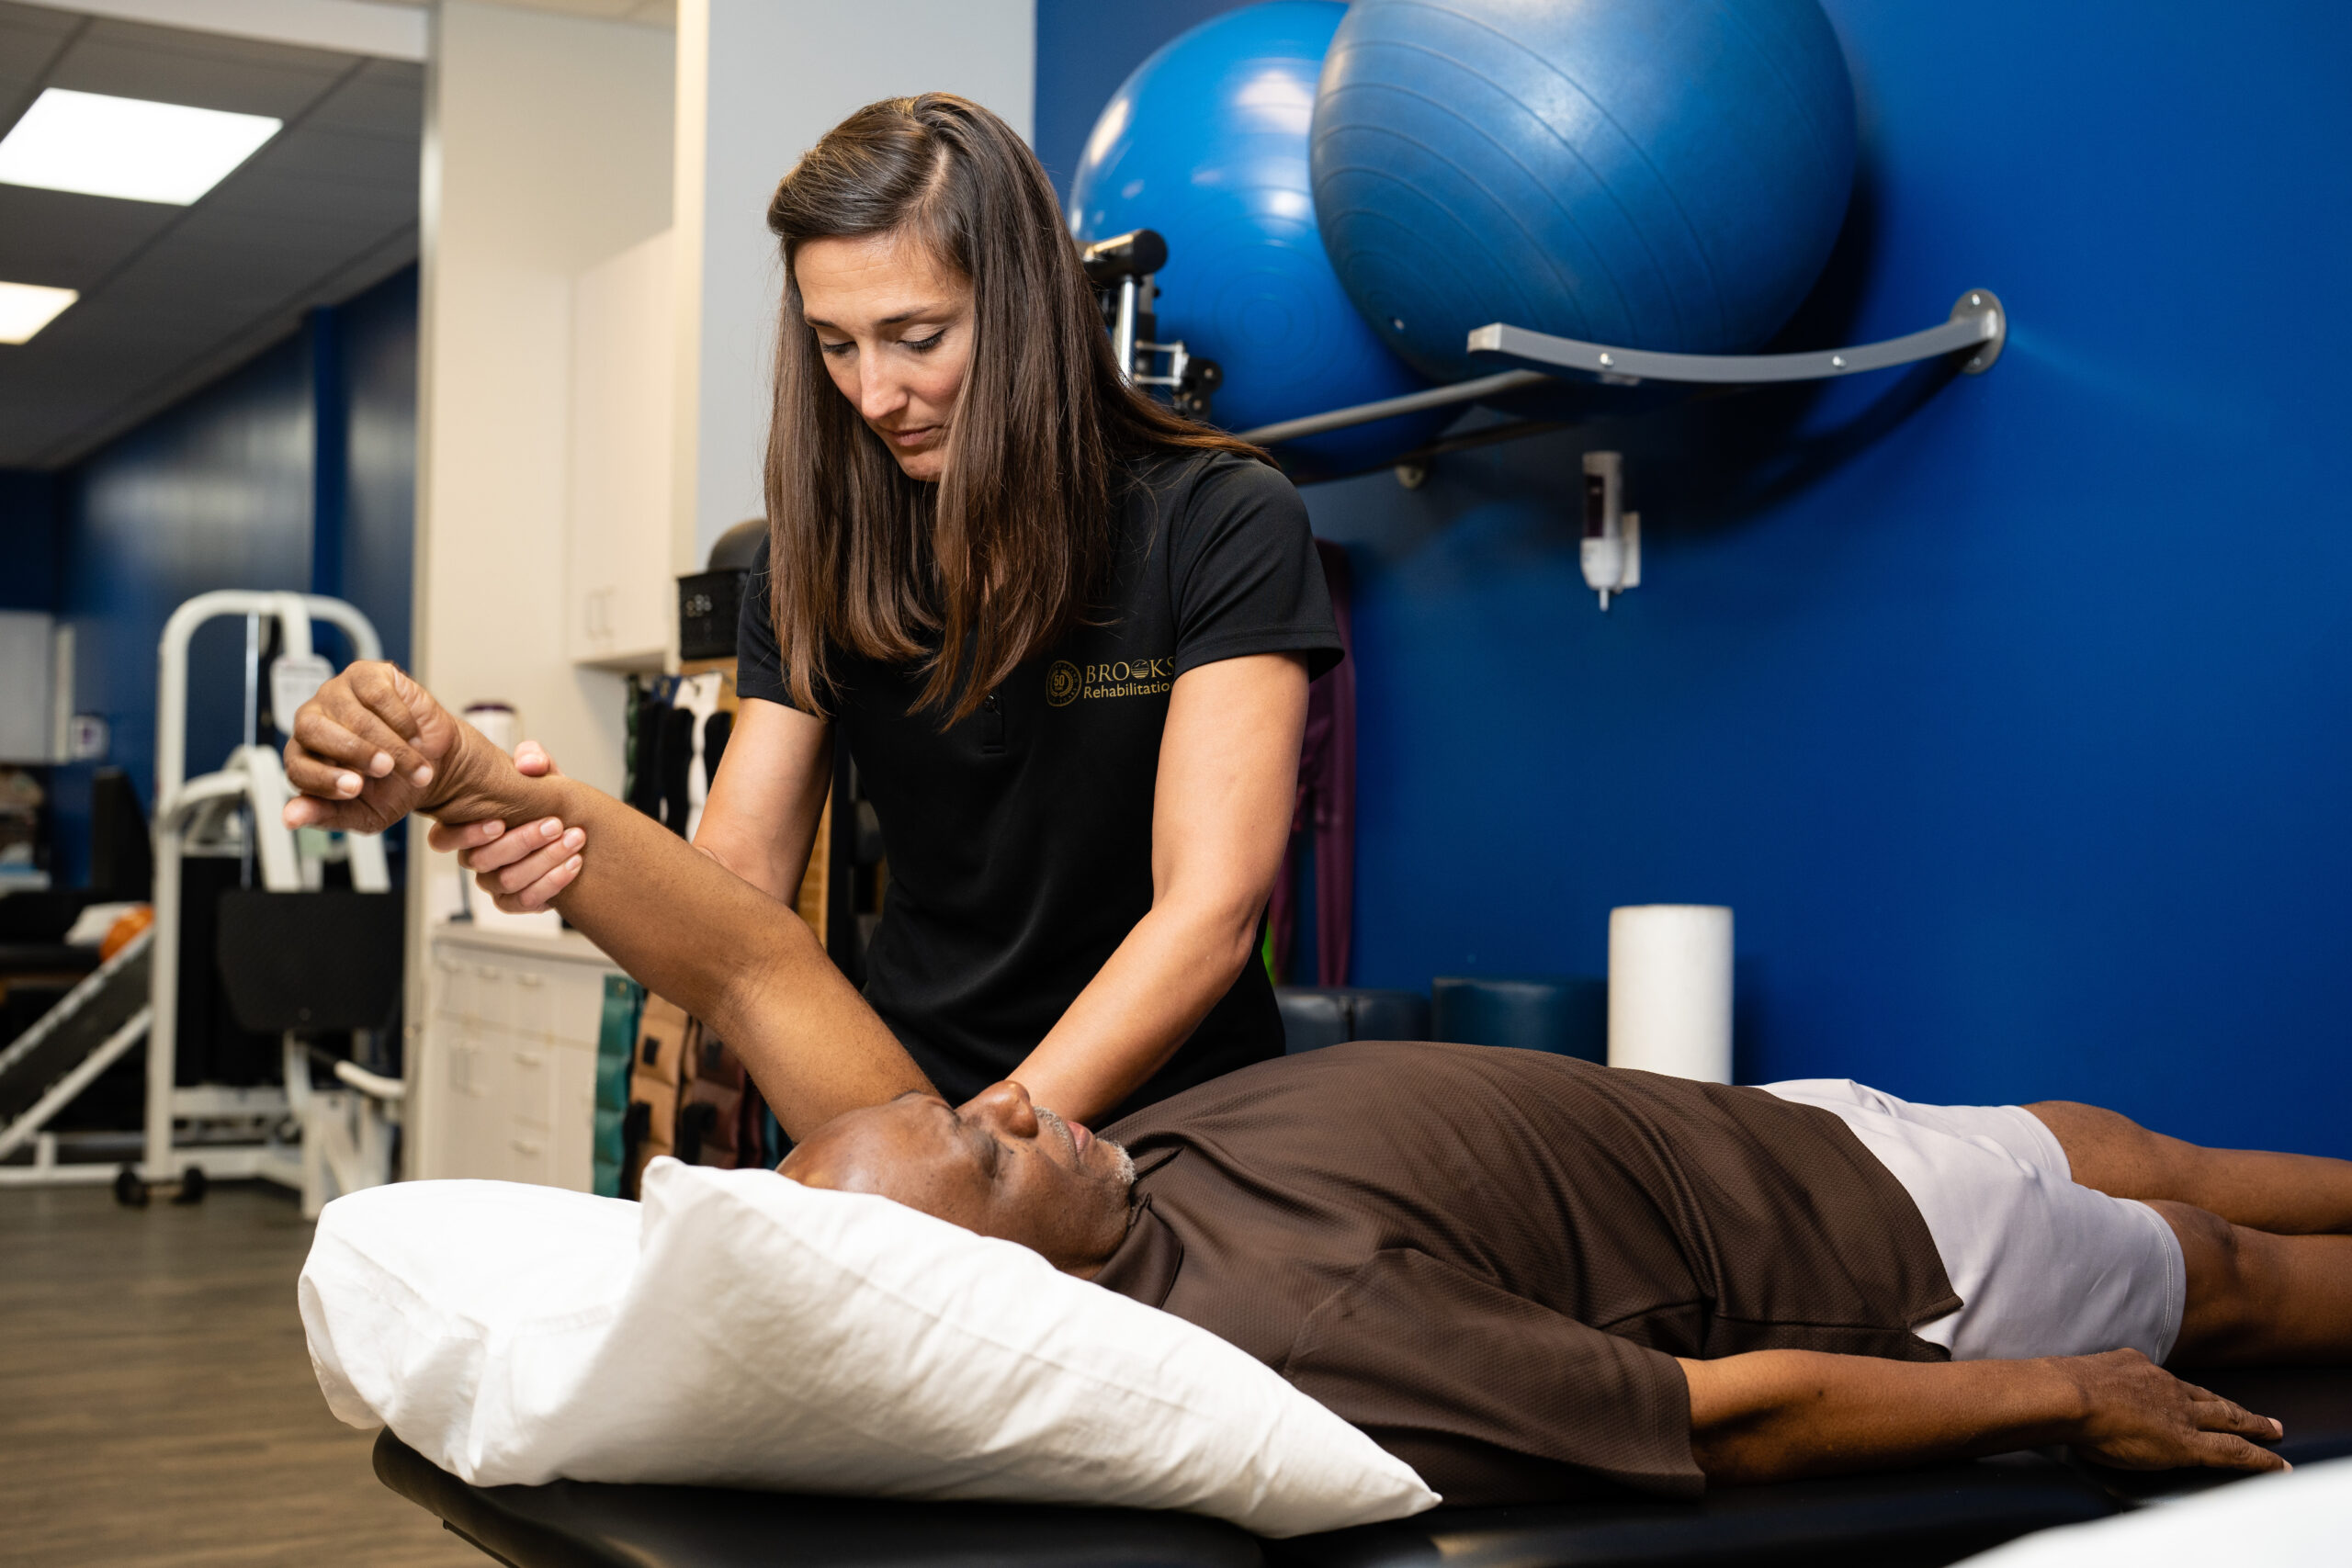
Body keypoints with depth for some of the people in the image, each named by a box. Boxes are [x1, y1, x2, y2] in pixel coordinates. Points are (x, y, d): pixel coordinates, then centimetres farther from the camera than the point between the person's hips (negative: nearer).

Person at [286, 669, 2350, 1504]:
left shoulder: (936, 1214, -22)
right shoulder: (1302, 1329, -43)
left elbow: (755, 962, -19)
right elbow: (1739, 1410, -32)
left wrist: (469, 780, -28)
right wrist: (2064, 1401, -18)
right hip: (1893, 1260, -6)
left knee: (2128, 1147, 27)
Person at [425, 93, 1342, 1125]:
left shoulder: (1221, 525, -10)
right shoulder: (819, 556, 3)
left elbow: (1209, 909, -18)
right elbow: (738, 885, 0)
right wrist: (569, 853, -22)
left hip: (1170, 1126, -3)